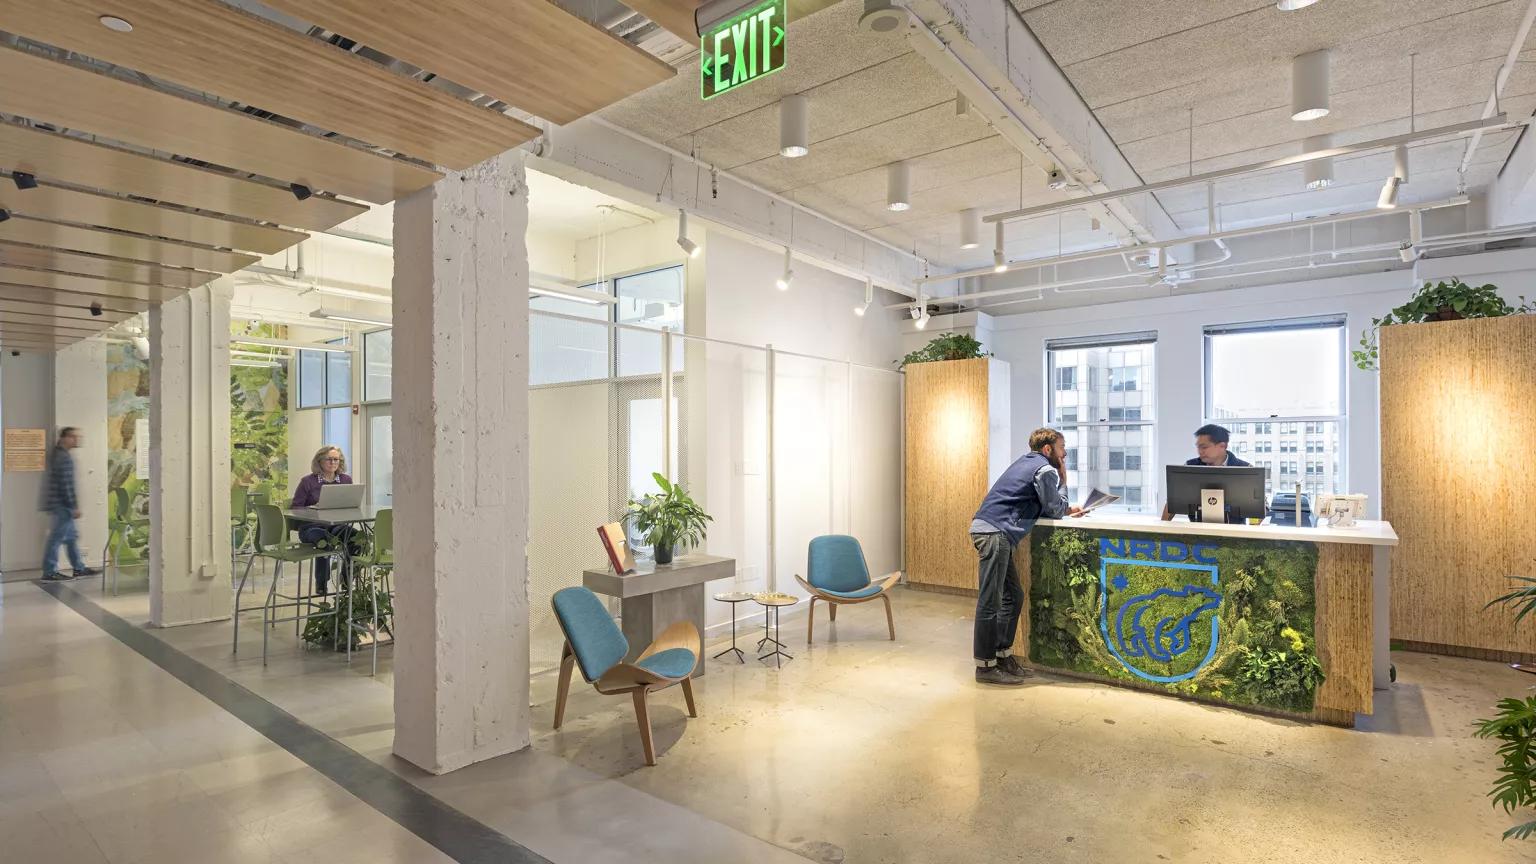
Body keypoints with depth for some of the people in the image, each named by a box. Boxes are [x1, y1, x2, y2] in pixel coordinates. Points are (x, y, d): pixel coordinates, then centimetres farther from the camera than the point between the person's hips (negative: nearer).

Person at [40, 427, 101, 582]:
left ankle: (79, 568, 20)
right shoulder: (64, 457, -17)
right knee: (57, 537, -3)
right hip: (61, 505, -10)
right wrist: (74, 506, -17)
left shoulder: (56, 453, 15)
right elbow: (66, 485, -20)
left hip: (60, 505, 10)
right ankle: (49, 572, 4)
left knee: (71, 536, 14)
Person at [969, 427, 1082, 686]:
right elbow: (1055, 510, 3)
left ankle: (1003, 655, 21)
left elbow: (1041, 508, 30)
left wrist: (1066, 510, 20)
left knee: (1013, 596, 15)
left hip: (991, 531, 10)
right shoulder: (1045, 470, -4)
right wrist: (1063, 480, 14)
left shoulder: (1028, 463, 24)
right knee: (991, 601, -6)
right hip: (995, 532, -10)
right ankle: (986, 666, -1)